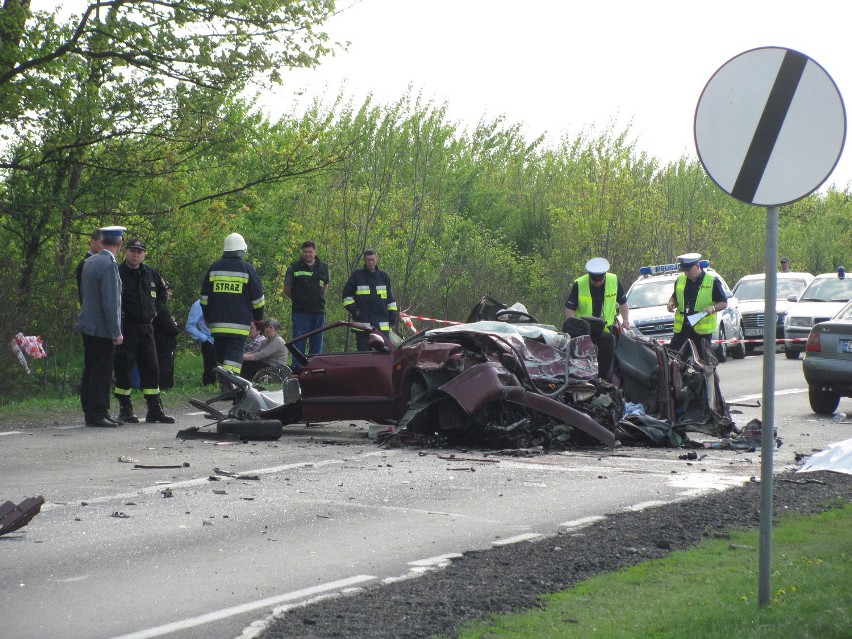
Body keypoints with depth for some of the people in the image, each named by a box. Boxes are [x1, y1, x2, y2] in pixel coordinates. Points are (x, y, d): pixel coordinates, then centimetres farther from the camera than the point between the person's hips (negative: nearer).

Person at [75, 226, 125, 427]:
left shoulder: (89, 262, 11)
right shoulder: (109, 265, -17)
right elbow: (110, 302, -20)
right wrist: (116, 332, -16)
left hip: (88, 325, 9)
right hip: (102, 328, -9)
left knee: (91, 371, 13)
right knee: (101, 373, -5)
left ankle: (90, 412, 19)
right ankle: (97, 414, -3)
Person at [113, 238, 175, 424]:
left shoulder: (150, 274, 12)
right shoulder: (117, 273, -6)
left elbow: (162, 292, 28)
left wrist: (156, 310, 16)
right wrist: (119, 314, -13)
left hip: (146, 326, 6)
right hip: (125, 327, -5)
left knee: (151, 368, 6)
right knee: (124, 368, -2)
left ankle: (155, 410, 11)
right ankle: (125, 410, 5)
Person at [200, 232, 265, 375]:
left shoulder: (214, 268, 9)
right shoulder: (247, 269, -2)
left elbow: (204, 296, 14)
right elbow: (257, 298, 3)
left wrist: (207, 317, 25)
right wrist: (258, 316, 18)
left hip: (217, 324, 4)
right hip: (239, 324, -4)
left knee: (221, 358, 13)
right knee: (234, 358, -9)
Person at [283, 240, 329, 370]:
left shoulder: (323, 267, 12)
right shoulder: (294, 267, 1)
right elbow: (287, 289, 7)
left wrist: (320, 299, 14)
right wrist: (297, 300, 4)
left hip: (319, 311, 4)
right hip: (300, 311, -4)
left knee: (317, 341, 7)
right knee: (299, 341, -5)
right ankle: (297, 368, -3)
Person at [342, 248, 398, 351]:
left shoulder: (383, 276, 12)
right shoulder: (357, 275, 5)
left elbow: (390, 299, 15)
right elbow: (347, 295, 8)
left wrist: (393, 318, 9)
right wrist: (354, 311, -3)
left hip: (382, 326, 2)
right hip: (363, 322, -2)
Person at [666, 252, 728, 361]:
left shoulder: (712, 281, -2)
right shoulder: (680, 280, 12)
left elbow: (724, 303, -1)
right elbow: (675, 297, 27)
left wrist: (713, 308, -20)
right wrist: (672, 303, 4)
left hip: (702, 330, -4)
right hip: (681, 327, 4)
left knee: (703, 360, -1)